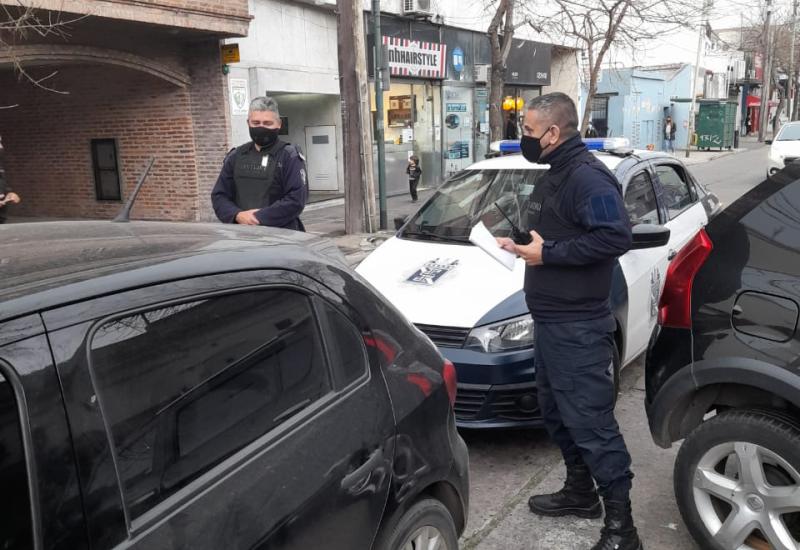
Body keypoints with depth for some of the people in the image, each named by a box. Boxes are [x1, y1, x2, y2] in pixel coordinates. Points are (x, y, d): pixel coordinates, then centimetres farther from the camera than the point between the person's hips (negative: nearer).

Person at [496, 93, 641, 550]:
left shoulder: (587, 177, -17)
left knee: (591, 420, -5)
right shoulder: (555, 177, 16)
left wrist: (548, 253, -23)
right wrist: (522, 244, 10)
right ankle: (580, 492, 36)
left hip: (578, 326, -11)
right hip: (550, 320, 11)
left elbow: (616, 237, -27)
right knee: (559, 413, 19)